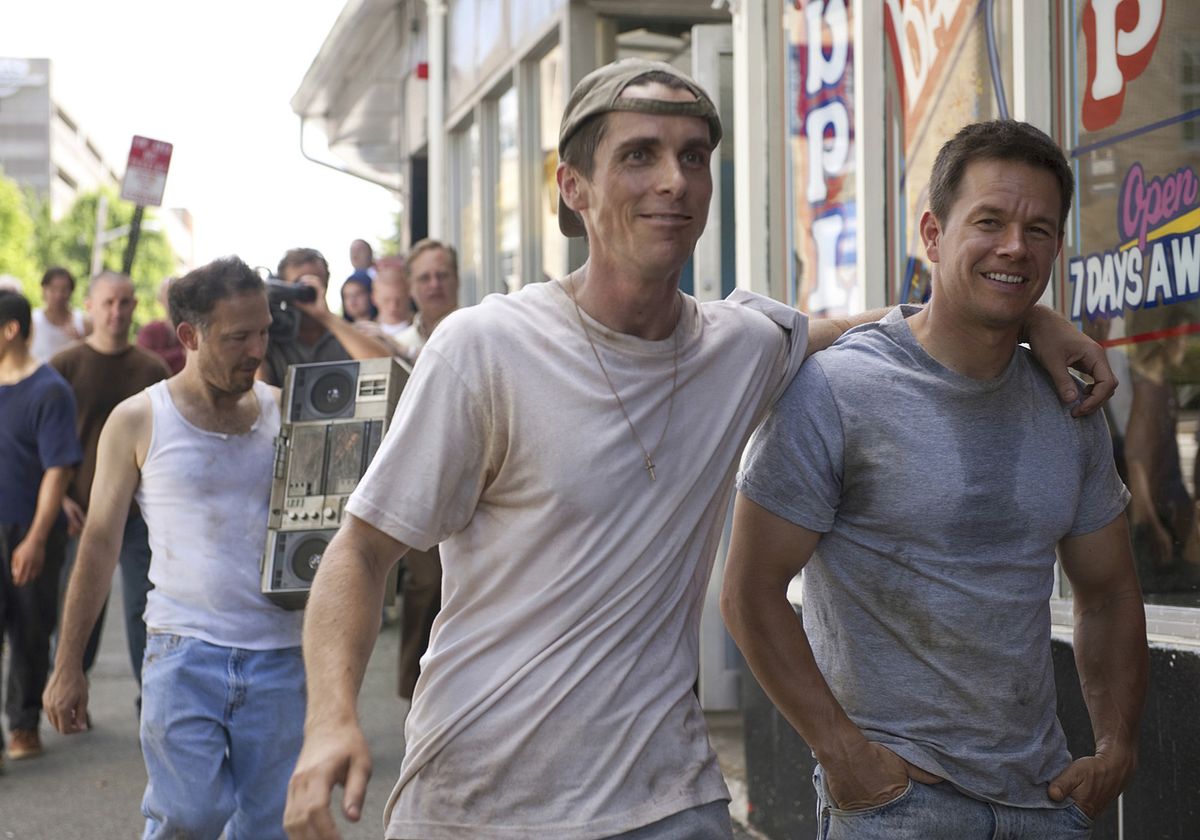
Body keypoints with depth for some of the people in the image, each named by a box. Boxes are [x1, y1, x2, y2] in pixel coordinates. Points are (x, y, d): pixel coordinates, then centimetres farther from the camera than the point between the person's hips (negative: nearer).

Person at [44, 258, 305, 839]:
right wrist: (68, 668, 3)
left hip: (278, 656, 2)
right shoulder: (139, 421, 2)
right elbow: (99, 545, 4)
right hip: (184, 652, -2)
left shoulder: (284, 410, 8)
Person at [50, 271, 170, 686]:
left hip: (140, 512, 1)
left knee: (144, 607, -2)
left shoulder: (152, 369, 4)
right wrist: (61, 498, -8)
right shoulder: (65, 366, 0)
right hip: (81, 512, 0)